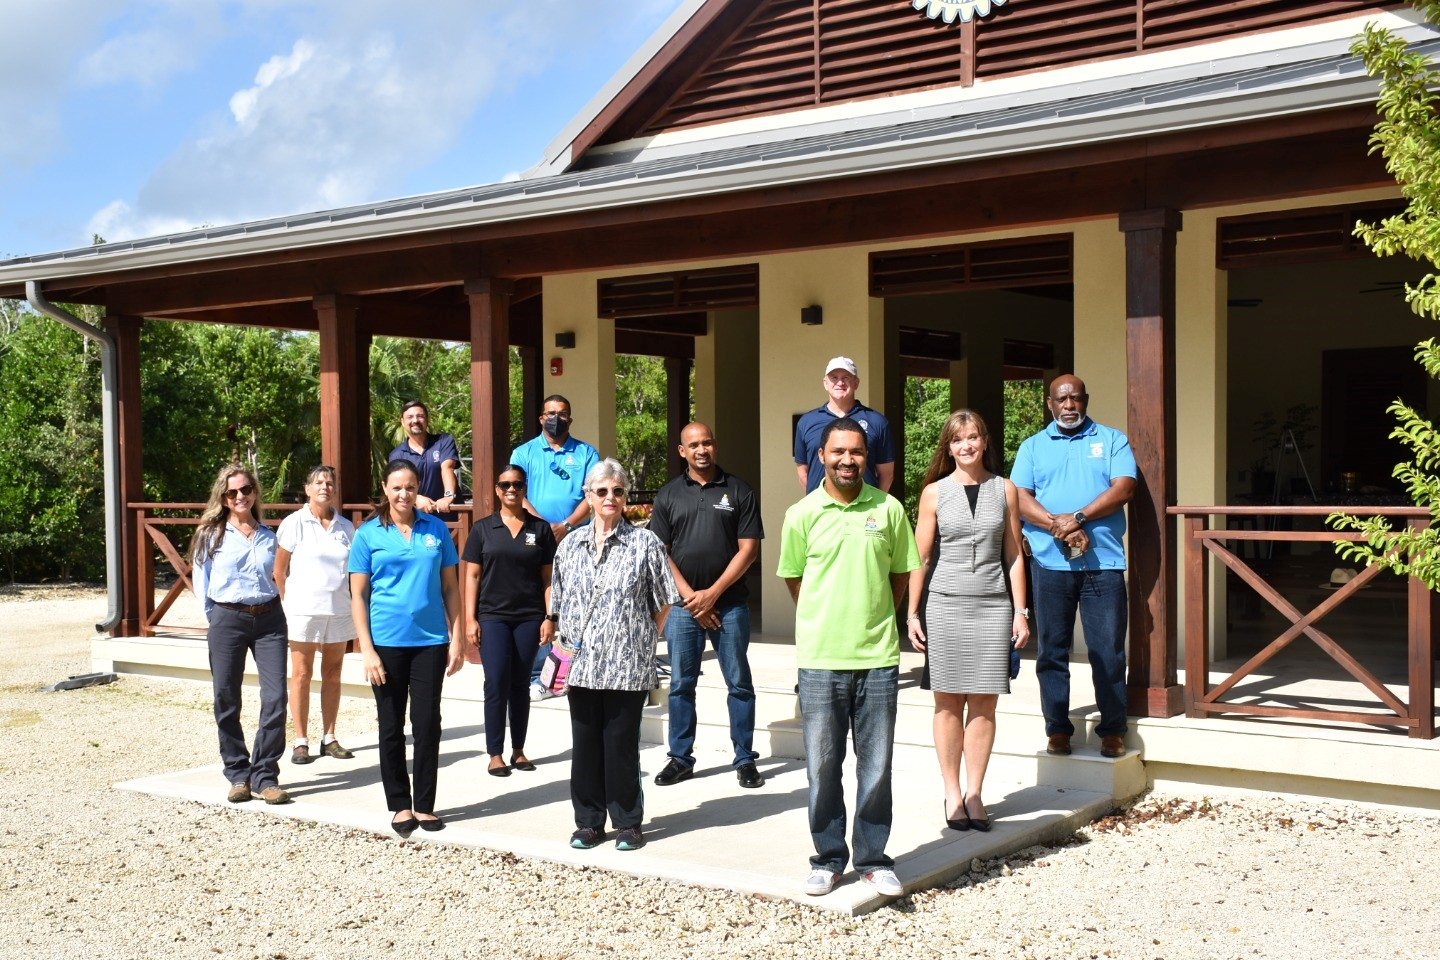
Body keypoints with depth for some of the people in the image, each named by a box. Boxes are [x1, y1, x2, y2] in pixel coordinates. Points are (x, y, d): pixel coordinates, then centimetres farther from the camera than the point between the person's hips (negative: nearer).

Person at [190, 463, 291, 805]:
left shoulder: (267, 535, 12)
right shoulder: (212, 534, 3)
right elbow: (200, 583, 5)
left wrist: (270, 606, 10)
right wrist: (214, 620, 2)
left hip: (269, 619, 2)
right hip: (227, 620, -2)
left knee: (275, 697, -7)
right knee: (227, 702, 2)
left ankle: (264, 776, 3)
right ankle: (238, 775, 16)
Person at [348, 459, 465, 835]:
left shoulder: (436, 529, 5)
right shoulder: (369, 534, 0)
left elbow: (450, 588, 7)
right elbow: (358, 595, 0)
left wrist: (457, 638, 2)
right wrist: (367, 649, -7)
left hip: (431, 640, 1)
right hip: (387, 642, -1)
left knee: (427, 723, 4)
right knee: (391, 726, 7)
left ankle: (424, 805, 16)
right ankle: (400, 806, 19)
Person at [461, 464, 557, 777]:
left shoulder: (540, 529, 6)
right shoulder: (483, 529, 5)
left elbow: (548, 577, 7)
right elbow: (471, 576, 4)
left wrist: (549, 617, 0)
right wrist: (470, 619, -3)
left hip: (529, 617, 1)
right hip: (492, 616, -1)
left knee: (521, 685, 7)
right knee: (496, 684, -6)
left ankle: (519, 750, 17)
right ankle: (495, 754, 1)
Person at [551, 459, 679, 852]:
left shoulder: (645, 543, -1)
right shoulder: (570, 545, 10)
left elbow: (663, 602, 4)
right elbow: (559, 601, 18)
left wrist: (645, 641, 2)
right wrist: (565, 642, 10)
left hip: (627, 665, -4)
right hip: (582, 664, 4)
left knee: (621, 744, 1)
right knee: (585, 743, 9)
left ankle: (628, 823, 15)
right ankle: (588, 821, 21)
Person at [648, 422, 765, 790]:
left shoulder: (738, 490, 2)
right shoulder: (668, 495, 8)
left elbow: (748, 549, -3)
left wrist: (712, 594, -9)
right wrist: (689, 596, -6)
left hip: (729, 602, -1)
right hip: (683, 604, 2)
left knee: (739, 683, 3)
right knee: (681, 685, 7)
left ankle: (745, 760, 11)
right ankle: (681, 759, 17)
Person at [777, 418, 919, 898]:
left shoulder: (888, 509, 2)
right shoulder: (802, 514, 0)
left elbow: (901, 574, 12)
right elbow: (793, 577, 11)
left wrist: (873, 620, 9)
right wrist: (824, 621, 10)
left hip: (878, 658, 1)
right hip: (820, 660, 0)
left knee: (876, 765, 7)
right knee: (822, 766, 6)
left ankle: (872, 858, 22)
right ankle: (828, 857, 22)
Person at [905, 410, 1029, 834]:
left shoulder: (1004, 490, 8)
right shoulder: (934, 492, 3)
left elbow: (1014, 555, 10)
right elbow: (920, 557, 4)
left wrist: (1020, 611, 5)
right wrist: (913, 612, -1)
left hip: (993, 607, 1)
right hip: (945, 605, -1)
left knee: (984, 703, 2)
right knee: (949, 702, 2)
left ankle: (974, 793, 11)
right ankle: (952, 794, 12)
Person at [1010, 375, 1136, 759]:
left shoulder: (1112, 440, 11)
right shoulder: (1032, 446, 14)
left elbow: (1123, 489, -3)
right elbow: (1020, 497, 1)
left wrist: (1078, 518, -14)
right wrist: (1058, 526, -14)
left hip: (1104, 562, -1)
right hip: (1050, 562, 1)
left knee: (1108, 649, 0)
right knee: (1052, 648, 4)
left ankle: (1113, 730, 9)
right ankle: (1057, 728, 13)